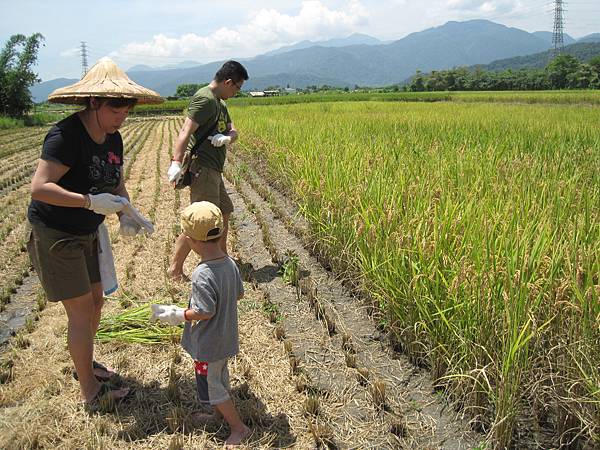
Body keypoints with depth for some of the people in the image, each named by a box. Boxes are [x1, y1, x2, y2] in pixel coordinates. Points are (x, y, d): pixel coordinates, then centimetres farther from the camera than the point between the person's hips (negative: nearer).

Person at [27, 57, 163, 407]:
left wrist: (126, 215, -11)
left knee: (96, 301, 17)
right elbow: (39, 188, -31)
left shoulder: (113, 138, 2)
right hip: (54, 234, -8)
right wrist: (90, 202, -33)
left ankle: (85, 364, 40)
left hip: (86, 234, 8)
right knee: (81, 310, -3)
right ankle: (91, 392, 12)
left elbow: (118, 186, 8)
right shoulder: (67, 135, -24)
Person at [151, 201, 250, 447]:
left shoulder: (202, 275, -32)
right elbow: (239, 294, 4)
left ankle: (239, 428, 21)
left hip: (208, 345, -8)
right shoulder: (230, 263, -7)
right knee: (221, 377, 28)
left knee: (212, 386, 11)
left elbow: (205, 312, -28)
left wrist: (178, 315, -14)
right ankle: (220, 413, 48)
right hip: (226, 338, 8)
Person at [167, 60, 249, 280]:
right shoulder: (205, 99, -14)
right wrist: (176, 163, -38)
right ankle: (175, 268, -2)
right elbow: (186, 131, -26)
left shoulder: (219, 102, 17)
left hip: (213, 170, 11)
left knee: (224, 212, 20)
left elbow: (233, 130, 12)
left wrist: (227, 137, -14)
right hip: (202, 169, -11)